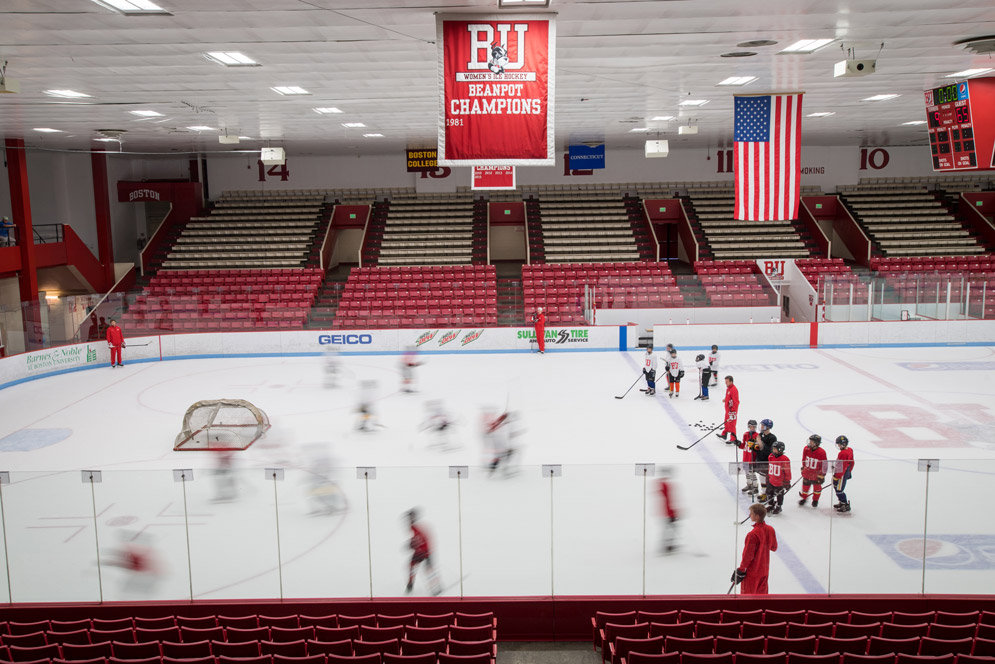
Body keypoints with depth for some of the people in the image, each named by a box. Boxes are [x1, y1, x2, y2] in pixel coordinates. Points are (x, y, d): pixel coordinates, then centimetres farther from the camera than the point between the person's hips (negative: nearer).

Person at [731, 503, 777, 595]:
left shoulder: (753, 535, -26)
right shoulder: (770, 530, -4)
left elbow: (748, 555, -21)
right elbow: (774, 547, 11)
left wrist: (741, 570, -11)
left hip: (752, 572, -7)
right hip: (765, 570, 7)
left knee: (747, 595, 4)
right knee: (762, 594, 19)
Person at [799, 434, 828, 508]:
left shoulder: (821, 452, -23)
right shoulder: (806, 449, -9)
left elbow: (824, 465, -15)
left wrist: (822, 475, -12)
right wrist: (803, 468, 13)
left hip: (816, 474, -3)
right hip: (807, 473, 3)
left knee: (817, 487, 15)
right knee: (805, 485, 15)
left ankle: (815, 500, 35)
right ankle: (804, 498, 36)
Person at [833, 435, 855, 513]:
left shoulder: (843, 453, -27)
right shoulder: (850, 450, 4)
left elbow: (842, 468, -26)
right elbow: (852, 462, 16)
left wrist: (836, 477, -20)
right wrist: (849, 472, 27)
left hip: (842, 474, -10)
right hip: (847, 472, 10)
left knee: (839, 490, -1)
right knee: (837, 487, 22)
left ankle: (846, 506, 8)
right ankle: (841, 502, 36)